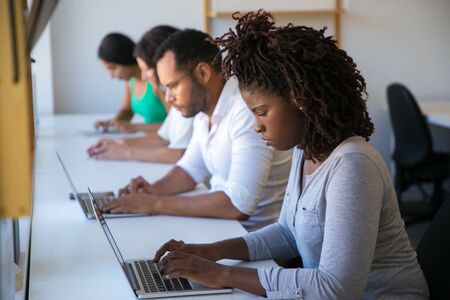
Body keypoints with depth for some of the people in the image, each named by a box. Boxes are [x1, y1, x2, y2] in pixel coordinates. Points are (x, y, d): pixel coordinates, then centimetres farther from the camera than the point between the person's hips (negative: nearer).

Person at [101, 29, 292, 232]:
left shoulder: (248, 113, -24)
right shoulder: (204, 110, 4)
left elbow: (238, 205, -28)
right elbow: (191, 169, 18)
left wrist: (156, 205, -23)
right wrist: (154, 190, -3)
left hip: (255, 234, -7)